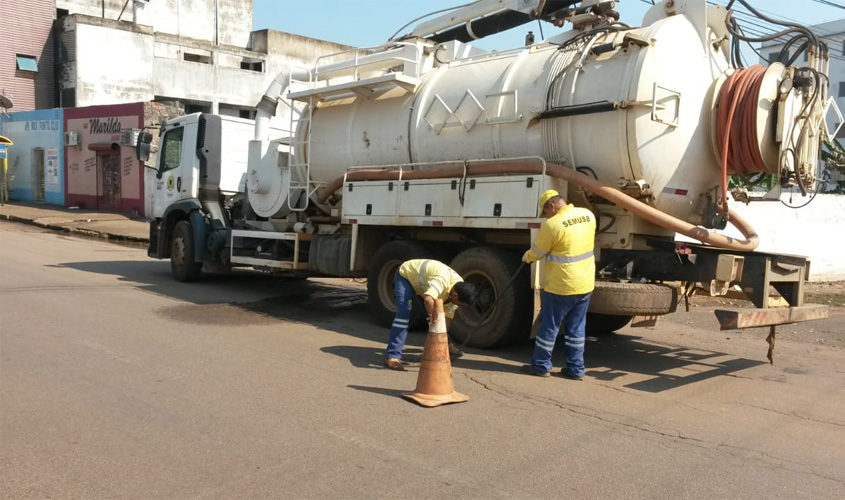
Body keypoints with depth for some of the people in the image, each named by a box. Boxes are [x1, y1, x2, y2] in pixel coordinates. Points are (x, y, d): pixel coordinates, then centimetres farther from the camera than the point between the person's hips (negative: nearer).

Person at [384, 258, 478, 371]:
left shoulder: (459, 288, -14)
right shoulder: (443, 281, -42)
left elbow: (448, 315, -6)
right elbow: (428, 299, -60)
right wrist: (434, 317, -44)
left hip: (421, 279, 8)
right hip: (405, 274, -8)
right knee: (404, 313, -23)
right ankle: (392, 356, -22)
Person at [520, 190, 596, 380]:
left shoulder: (552, 225, -18)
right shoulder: (588, 215, 2)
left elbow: (537, 252, -5)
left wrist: (527, 257, 17)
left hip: (561, 286, -6)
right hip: (585, 284, 6)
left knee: (549, 326, 8)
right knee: (576, 328, 14)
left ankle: (541, 365, 19)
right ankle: (575, 369, 19)